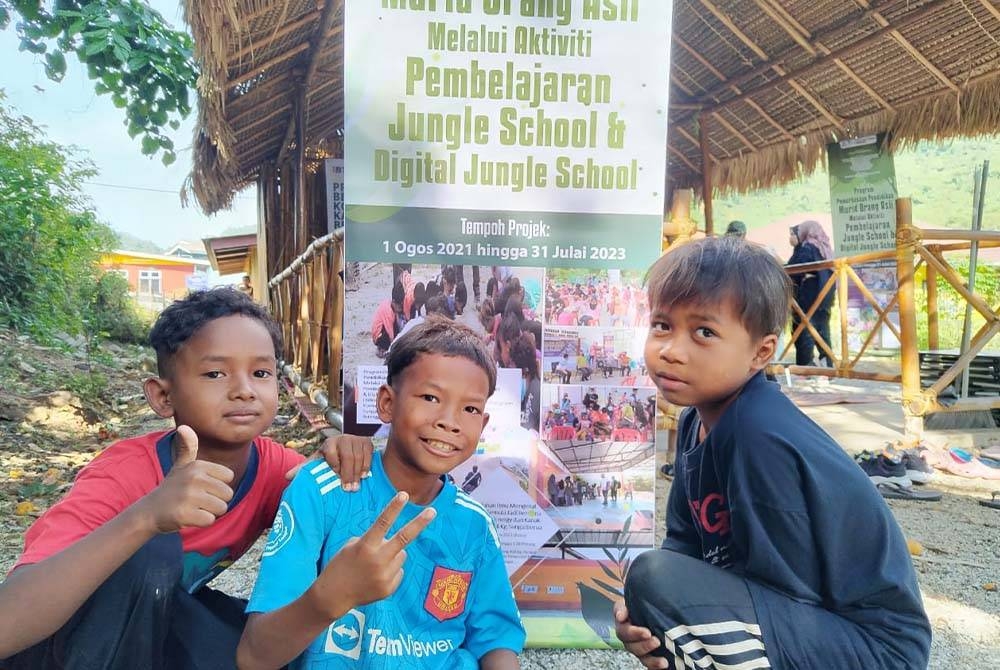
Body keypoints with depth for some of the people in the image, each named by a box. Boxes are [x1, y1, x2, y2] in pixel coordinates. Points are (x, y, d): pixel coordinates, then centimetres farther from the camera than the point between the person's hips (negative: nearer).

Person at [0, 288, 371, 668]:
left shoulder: (271, 466, -17)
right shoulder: (125, 475, -30)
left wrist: (342, 466, -33)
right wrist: (145, 517, -55)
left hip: (153, 621, 4)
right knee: (147, 554, -33)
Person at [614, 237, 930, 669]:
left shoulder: (760, 437, -27)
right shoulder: (696, 422, 0)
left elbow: (785, 587, -21)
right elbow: (685, 540, 4)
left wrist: (653, 592, -12)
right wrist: (640, 618, -13)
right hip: (793, 614, 8)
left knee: (654, 577, -25)